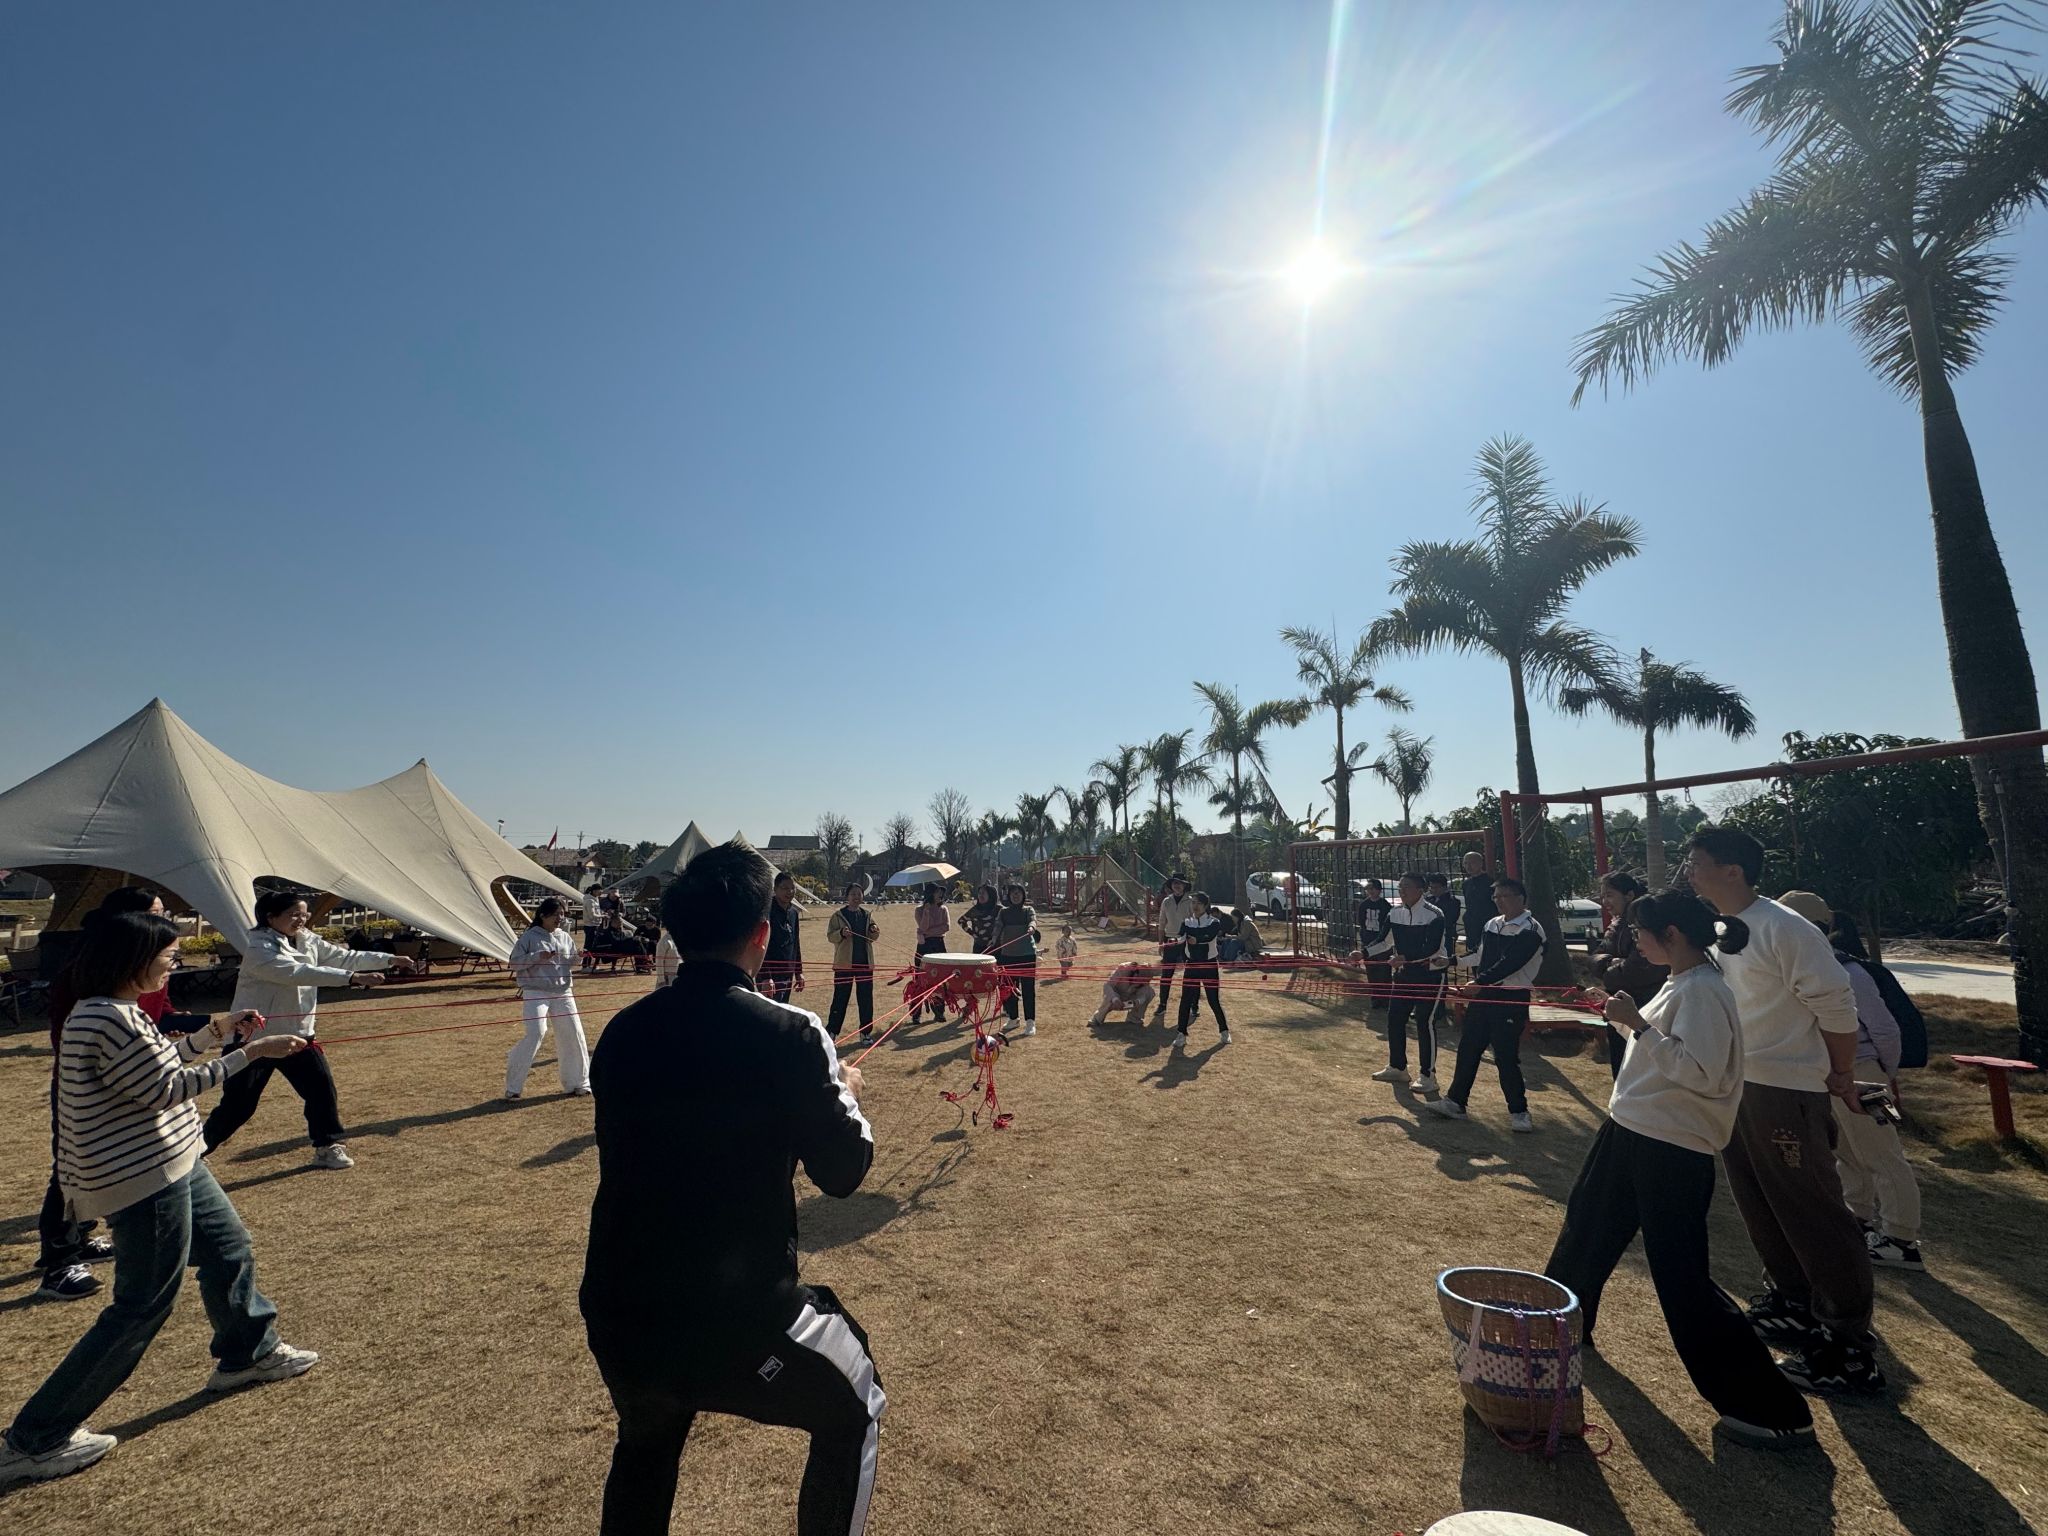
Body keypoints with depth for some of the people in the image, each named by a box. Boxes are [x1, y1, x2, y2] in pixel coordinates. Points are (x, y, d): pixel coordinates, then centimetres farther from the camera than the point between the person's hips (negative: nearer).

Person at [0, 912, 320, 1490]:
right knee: (143, 1306, 3)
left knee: (229, 1248, 22)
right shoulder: (109, 1018, -26)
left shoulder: (108, 1010, 6)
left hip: (168, 1165, 11)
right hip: (144, 1180, -11)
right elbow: (168, 1088, -23)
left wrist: (216, 1029, 9)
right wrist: (252, 1052, -21)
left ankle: (247, 1353, 41)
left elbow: (159, 1063, 17)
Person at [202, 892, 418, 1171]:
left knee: (321, 1086, 1)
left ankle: (328, 1146, 13)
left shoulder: (308, 941, 1)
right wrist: (352, 977, -42)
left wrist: (390, 960, -12)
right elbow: (297, 973, -33)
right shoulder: (258, 949, -21)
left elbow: (344, 956, -1)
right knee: (238, 1104, 2)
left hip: (297, 1032, 6)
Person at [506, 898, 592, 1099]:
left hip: (562, 992, 5)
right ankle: (513, 1086, 3)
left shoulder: (564, 936, 9)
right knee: (535, 1034, -15)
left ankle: (577, 1082, 19)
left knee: (574, 1034, 3)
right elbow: (515, 962, -6)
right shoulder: (530, 937, -4)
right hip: (536, 992, -5)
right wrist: (537, 957, -20)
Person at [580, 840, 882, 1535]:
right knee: (852, 1413, 25)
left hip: (616, 1317, 6)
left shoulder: (622, 1032, -2)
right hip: (737, 1320, -5)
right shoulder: (788, 1035, -18)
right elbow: (844, 1170, -8)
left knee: (646, 1442, 37)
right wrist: (845, 1093, 11)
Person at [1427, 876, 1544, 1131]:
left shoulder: (1530, 930, -12)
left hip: (1511, 999, -7)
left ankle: (1519, 1111, 15)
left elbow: (1510, 964, -22)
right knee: (1468, 1048, 11)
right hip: (1483, 994, 7)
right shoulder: (1492, 924, 11)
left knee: (1506, 1055, -3)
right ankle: (1455, 1102, 21)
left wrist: (1480, 983, -25)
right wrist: (1475, 983, 3)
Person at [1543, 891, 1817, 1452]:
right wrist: (1625, 1018, 8)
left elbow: (1700, 1075, -28)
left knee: (1682, 1278, -3)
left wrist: (1638, 1025, -29)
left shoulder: (1703, 990, -21)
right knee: (1587, 1225, 24)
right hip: (1629, 1133, 10)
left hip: (1672, 1152, -10)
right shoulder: (1679, 985, 8)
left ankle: (1775, 1410, 12)